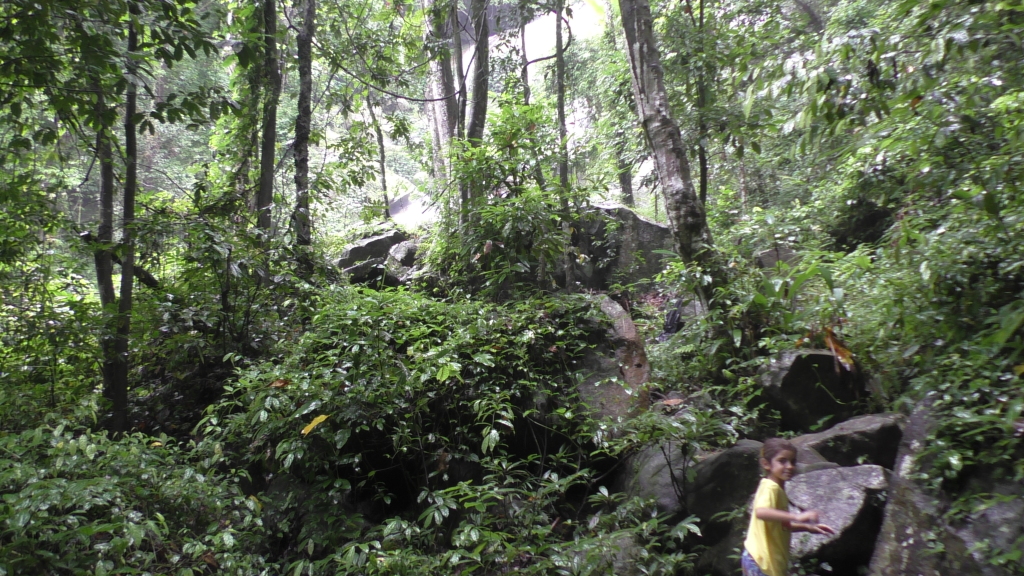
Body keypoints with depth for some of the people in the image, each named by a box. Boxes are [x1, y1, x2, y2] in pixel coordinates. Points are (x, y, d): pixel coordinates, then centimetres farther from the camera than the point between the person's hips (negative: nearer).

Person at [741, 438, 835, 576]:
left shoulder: (777, 489, 13)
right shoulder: (770, 487, -19)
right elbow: (761, 512, -40)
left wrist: (808, 527, 13)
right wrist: (796, 517, -44)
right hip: (762, 561, -10)